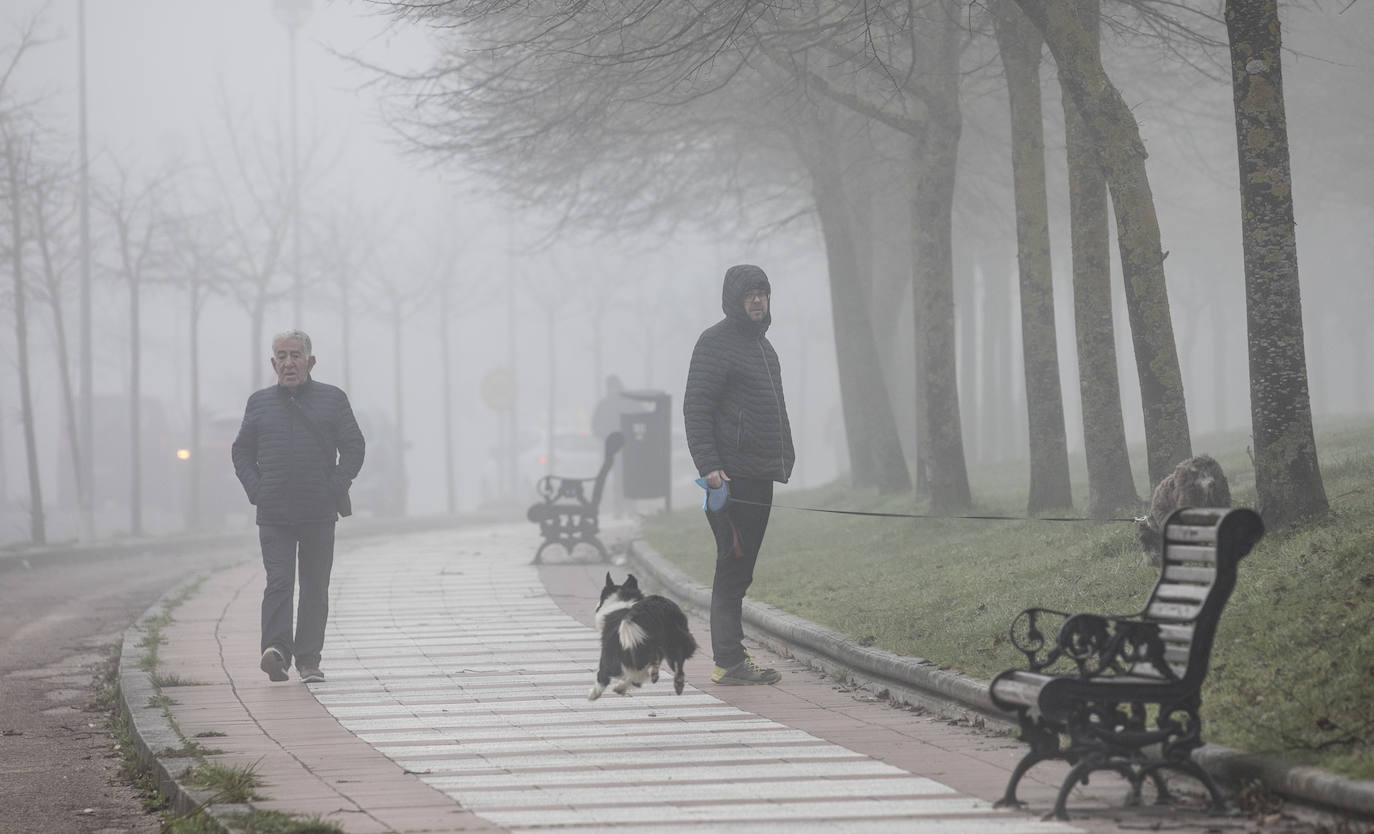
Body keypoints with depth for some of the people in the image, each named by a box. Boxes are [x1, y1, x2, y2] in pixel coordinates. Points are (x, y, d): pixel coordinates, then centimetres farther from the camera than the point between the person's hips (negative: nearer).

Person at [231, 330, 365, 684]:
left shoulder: (333, 400, 7)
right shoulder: (259, 403, 11)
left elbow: (354, 448, 5)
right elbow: (242, 452, 15)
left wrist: (335, 489, -5)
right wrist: (256, 491, 0)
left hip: (319, 514, 0)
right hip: (273, 515, 0)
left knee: (315, 588, 4)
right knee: (279, 582, -14)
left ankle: (309, 660, 10)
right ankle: (276, 649, -22)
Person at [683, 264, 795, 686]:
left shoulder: (762, 344, 21)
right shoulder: (716, 342, -8)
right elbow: (696, 409, -13)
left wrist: (782, 461, 20)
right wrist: (709, 466, -22)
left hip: (760, 476, 9)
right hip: (732, 475, -9)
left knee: (740, 569, 11)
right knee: (733, 568, -9)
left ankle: (733, 656, 14)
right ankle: (729, 662, -8)